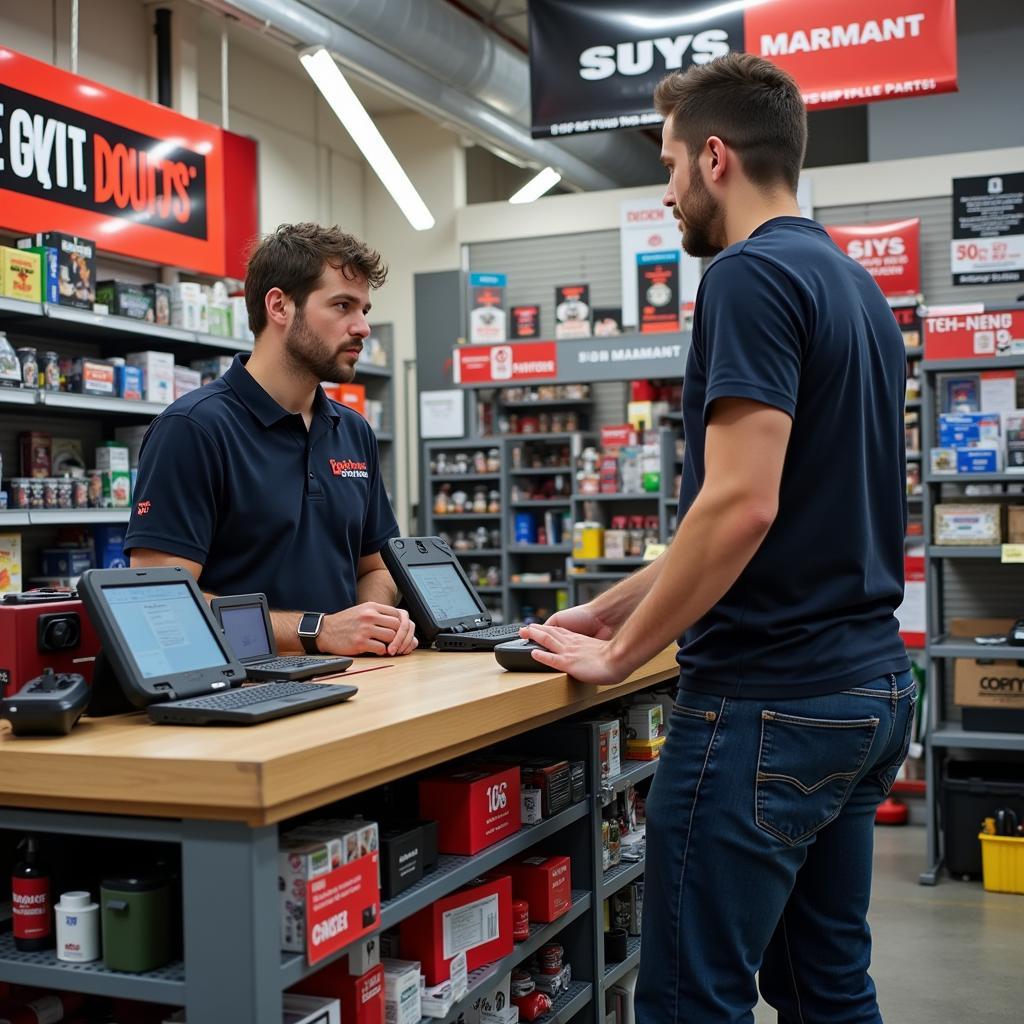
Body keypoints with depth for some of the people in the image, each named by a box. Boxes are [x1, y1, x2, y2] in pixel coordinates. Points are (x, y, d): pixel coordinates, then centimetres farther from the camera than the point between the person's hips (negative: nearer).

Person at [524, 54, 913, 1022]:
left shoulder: (751, 275, -14)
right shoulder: (856, 286, 15)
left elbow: (740, 506, -24)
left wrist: (619, 654, -10)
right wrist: (612, 608, 20)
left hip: (768, 698, -10)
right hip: (865, 683, 10)